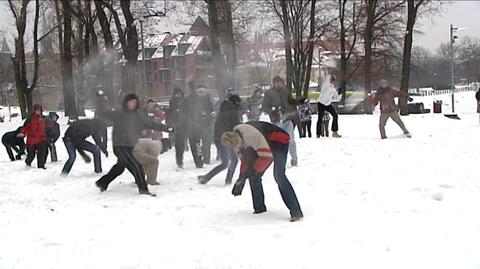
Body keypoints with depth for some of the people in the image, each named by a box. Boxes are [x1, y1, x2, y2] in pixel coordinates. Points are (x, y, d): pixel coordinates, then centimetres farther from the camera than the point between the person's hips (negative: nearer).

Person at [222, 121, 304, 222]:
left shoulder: (252, 134, -38)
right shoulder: (235, 141, -11)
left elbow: (267, 156, -36)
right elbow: (244, 159, 1)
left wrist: (253, 170, -31)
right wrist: (242, 177, -9)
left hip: (279, 141, -8)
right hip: (267, 145, 8)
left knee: (278, 175, -24)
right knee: (254, 175, 0)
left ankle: (296, 212, -26)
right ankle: (259, 208, 14)